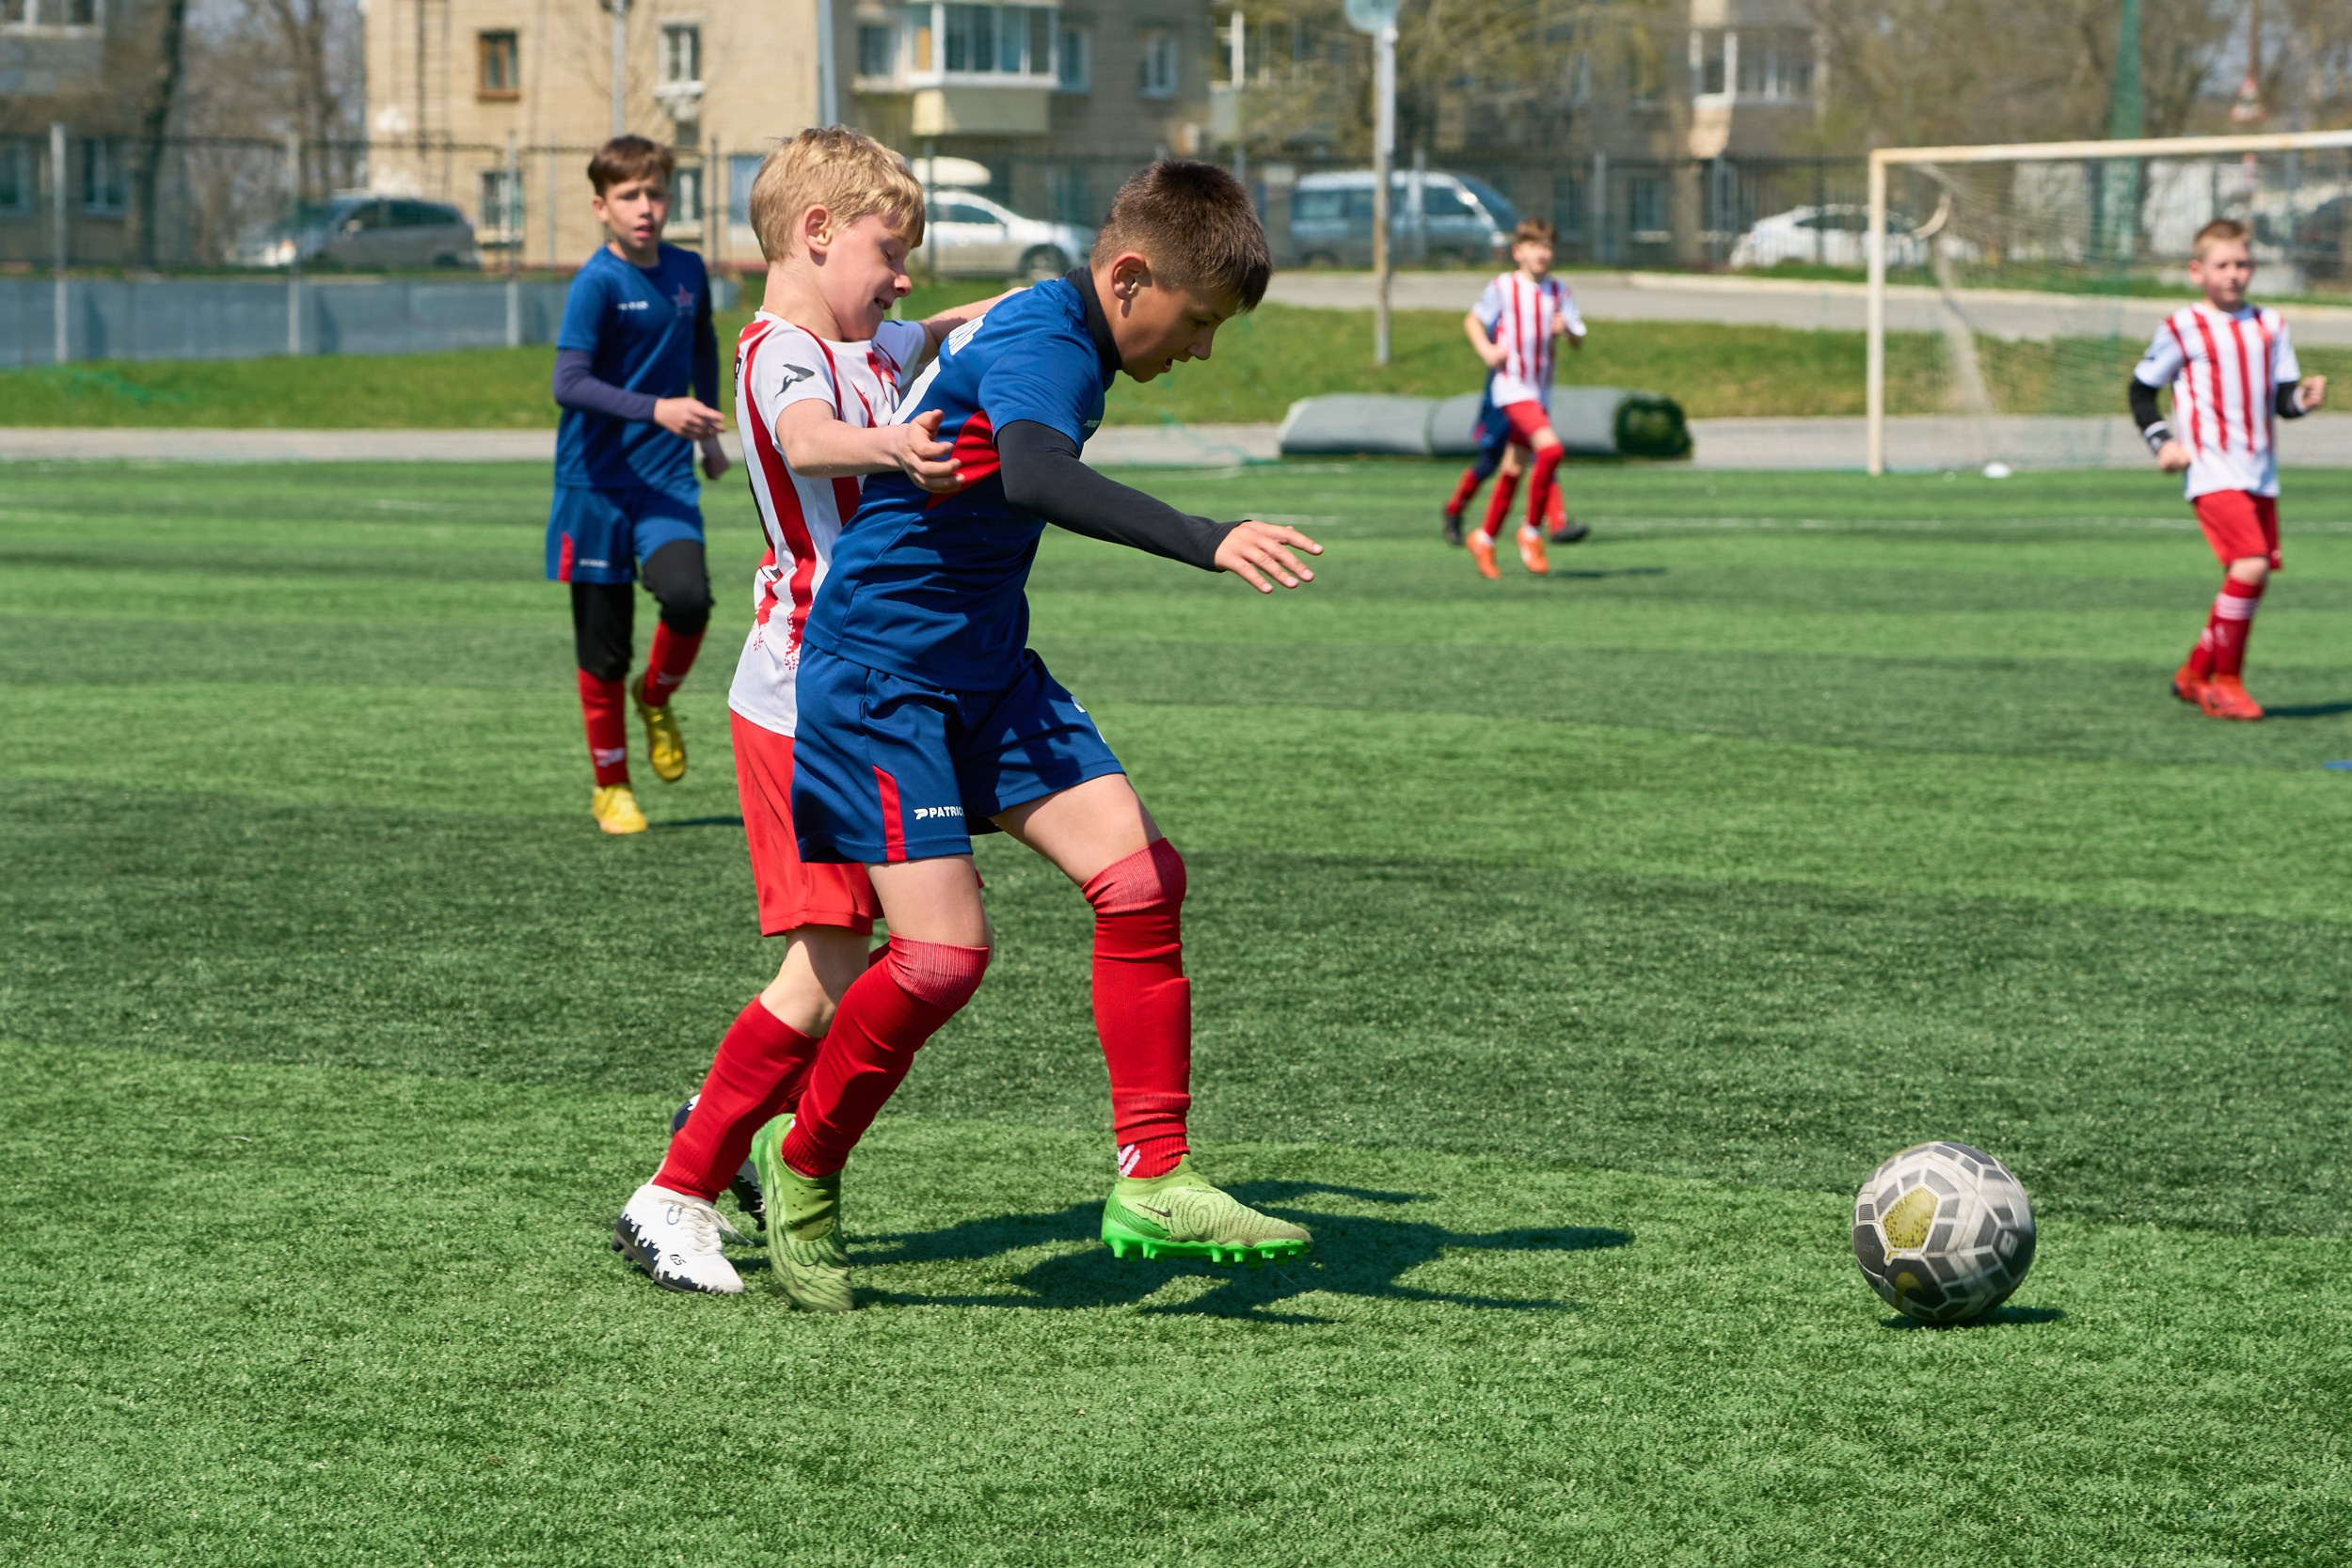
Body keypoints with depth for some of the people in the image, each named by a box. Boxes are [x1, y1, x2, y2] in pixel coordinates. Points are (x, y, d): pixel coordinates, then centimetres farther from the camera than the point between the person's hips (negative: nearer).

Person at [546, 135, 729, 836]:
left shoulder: (688, 271, 6)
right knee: (604, 644, 3)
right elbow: (569, 384, -21)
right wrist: (656, 409, -30)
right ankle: (610, 786, 20)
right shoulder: (596, 283, -11)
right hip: (596, 483, -3)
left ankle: (656, 699, 9)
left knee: (687, 596, -23)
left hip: (667, 479, 3)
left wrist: (709, 431, 30)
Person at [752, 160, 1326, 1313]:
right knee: (945, 951, -15)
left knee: (1140, 878, -6)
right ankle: (802, 1170, 9)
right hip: (878, 674, -10)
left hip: (989, 671, 10)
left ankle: (1152, 1183, -3)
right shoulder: (1042, 345, -21)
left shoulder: (1047, 332, 10)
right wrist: (1205, 541, -56)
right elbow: (1032, 473, -43)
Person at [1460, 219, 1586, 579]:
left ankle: (1484, 539, 26)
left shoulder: (1559, 292, 7)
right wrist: (1487, 351, -10)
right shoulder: (1503, 287, -4)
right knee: (1550, 449, -25)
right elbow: (1472, 320, 8)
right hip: (1511, 385, -6)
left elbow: (1579, 341, 6)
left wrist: (1566, 329, -16)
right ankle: (1532, 533, -12)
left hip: (1541, 389, 6)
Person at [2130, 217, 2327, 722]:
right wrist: (2161, 442, -6)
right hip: (2212, 472, -6)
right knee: (2250, 565, -20)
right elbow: (2141, 390, 6)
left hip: (2260, 474, 6)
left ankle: (2195, 673, 24)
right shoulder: (2183, 329, -2)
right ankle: (2226, 682, -8)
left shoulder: (2269, 325, 12)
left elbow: (2282, 398, 11)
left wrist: (2304, 398, -11)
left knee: (2253, 576, 6)